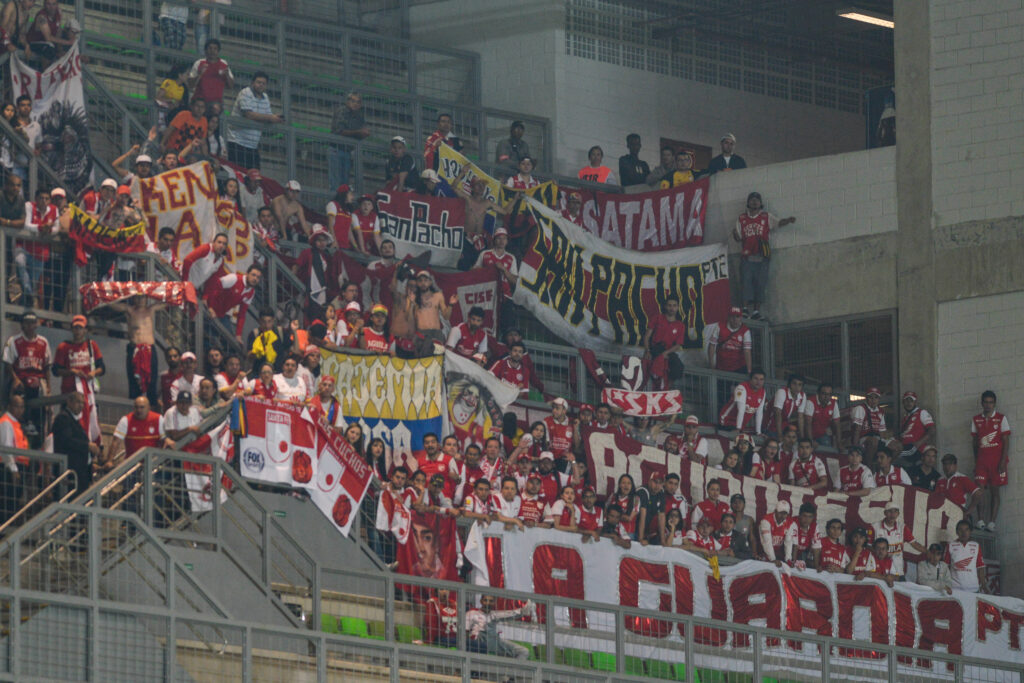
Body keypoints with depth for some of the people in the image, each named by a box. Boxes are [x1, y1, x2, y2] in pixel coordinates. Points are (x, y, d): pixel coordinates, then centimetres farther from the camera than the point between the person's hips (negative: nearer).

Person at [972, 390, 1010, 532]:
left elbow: (1005, 441, -2)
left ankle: (992, 523, -2)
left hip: (997, 460, -2)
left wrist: (1003, 461, -10)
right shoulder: (976, 420, 11)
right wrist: (976, 461, 10)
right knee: (980, 490, -9)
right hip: (981, 460, 2)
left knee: (995, 491, 0)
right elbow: (974, 442, 15)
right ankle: (980, 521, -11)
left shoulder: (1001, 419, 2)